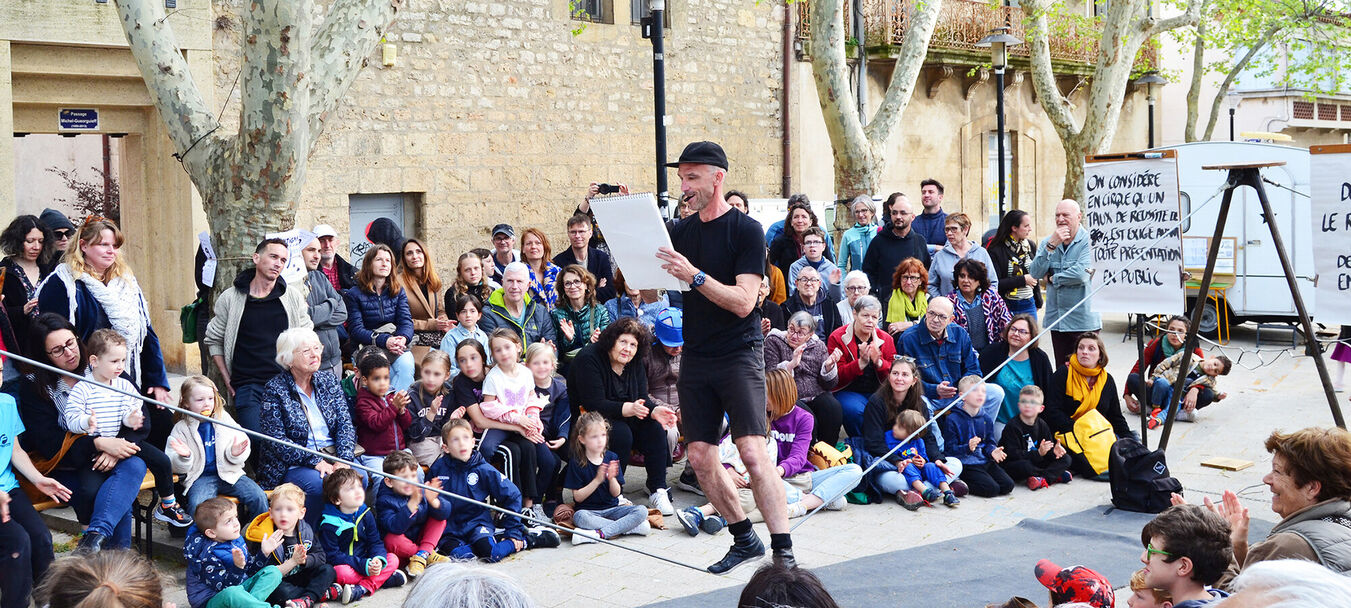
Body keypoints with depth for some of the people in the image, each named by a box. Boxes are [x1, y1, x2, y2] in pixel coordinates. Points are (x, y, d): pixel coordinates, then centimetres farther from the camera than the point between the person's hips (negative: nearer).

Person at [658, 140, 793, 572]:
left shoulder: (746, 229, -7)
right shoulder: (681, 232, 11)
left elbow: (743, 301, -15)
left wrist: (695, 275, -26)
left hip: (740, 354, -6)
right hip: (695, 356, 6)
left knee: (752, 451, -16)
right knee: (700, 456, 4)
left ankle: (784, 552, -11)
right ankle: (745, 539, 20)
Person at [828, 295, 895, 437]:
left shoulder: (885, 339, 9)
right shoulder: (837, 338, -2)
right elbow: (837, 377, -10)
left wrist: (878, 361, -18)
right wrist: (861, 362, -24)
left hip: (878, 392, 3)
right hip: (848, 392, -3)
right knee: (854, 410, -36)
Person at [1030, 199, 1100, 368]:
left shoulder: (1088, 241, -9)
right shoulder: (1047, 242, 8)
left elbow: (1081, 275, -20)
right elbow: (1036, 273, -4)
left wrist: (1053, 279, -4)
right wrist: (1051, 245, -14)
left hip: (1083, 322, -5)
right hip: (1057, 320, 5)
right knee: (1061, 372, 12)